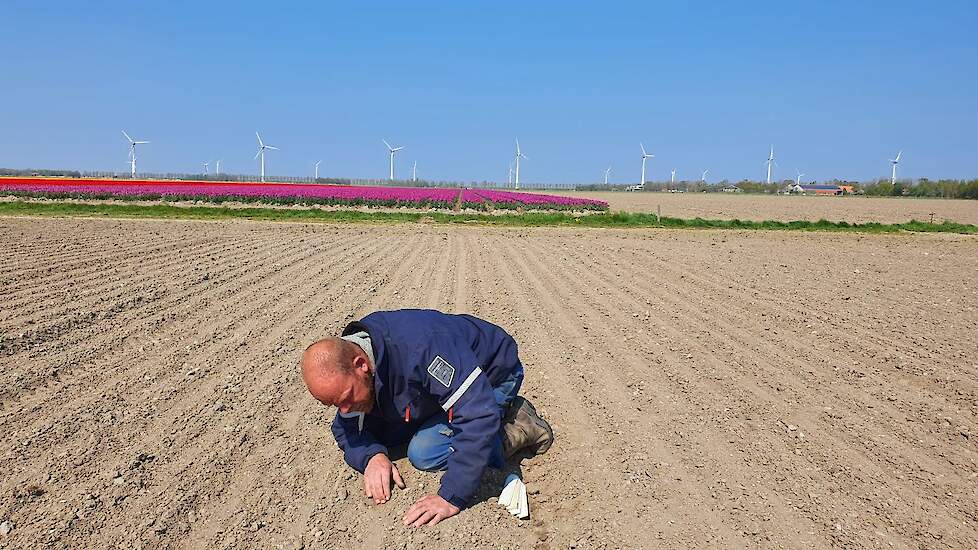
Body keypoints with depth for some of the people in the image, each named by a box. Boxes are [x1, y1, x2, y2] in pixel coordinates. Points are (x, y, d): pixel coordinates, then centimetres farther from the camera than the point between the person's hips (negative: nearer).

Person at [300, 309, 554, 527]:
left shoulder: (421, 347, -43)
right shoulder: (344, 368, -16)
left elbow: (479, 413, -46)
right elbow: (346, 429, -4)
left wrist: (452, 497, -44)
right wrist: (372, 455, -28)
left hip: (493, 376, -8)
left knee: (425, 451, -22)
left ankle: (520, 430, -5)